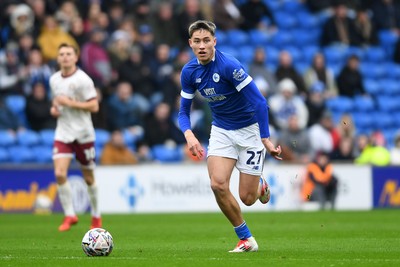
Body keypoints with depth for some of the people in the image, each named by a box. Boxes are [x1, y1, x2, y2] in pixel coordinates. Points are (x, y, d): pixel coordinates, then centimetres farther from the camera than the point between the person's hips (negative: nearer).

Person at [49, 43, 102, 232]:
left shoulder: (82, 80, -11)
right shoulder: (54, 79, 7)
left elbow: (94, 106, -15)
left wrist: (70, 103, -21)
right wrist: (54, 108, 3)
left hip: (83, 134, -4)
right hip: (63, 133, 4)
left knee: (88, 178, 7)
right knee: (60, 174, -15)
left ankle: (96, 216, 26)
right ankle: (69, 215, -6)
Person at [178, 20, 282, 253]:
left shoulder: (229, 65, -25)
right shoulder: (189, 72, -7)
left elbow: (260, 102, -23)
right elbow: (184, 111, 3)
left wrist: (266, 139, -26)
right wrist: (189, 135, -18)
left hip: (250, 129, -4)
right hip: (221, 130, 4)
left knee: (247, 198, -4)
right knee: (218, 184, -18)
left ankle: (260, 185, 37)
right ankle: (246, 239, 0)